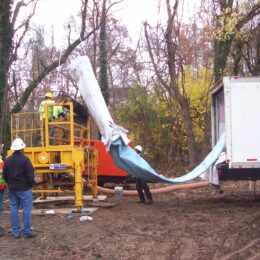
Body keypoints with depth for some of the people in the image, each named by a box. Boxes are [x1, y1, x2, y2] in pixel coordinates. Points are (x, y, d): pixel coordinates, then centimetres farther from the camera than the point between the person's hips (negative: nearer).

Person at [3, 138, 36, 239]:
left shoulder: (7, 160, 4)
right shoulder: (25, 159, -14)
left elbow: (5, 175, 9)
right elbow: (30, 174, -14)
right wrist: (31, 184, 0)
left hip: (12, 189, 6)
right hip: (24, 188, -5)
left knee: (13, 209, 9)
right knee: (26, 210, -1)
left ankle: (16, 232, 12)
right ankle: (26, 232, -1)